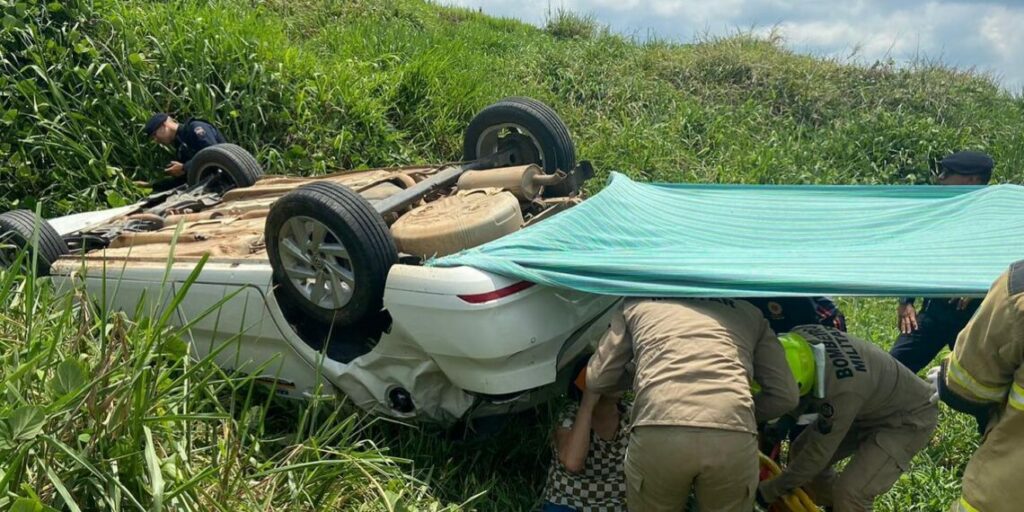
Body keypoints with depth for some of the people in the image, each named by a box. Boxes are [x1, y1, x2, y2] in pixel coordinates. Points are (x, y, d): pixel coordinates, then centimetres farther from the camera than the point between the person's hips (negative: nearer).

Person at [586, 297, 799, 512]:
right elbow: (785, 395, 25)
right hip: (734, 437, 1)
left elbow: (597, 380, 26)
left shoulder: (637, 304, 27)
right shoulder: (749, 313, 30)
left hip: (657, 434, -1)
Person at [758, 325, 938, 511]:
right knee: (799, 453, 4)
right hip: (870, 406, 8)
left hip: (908, 418, -7)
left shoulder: (842, 388, -41)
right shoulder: (799, 338, -24)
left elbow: (818, 453, -28)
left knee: (850, 493, -21)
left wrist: (770, 491, -19)